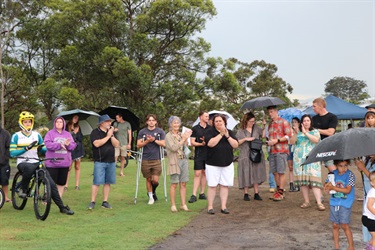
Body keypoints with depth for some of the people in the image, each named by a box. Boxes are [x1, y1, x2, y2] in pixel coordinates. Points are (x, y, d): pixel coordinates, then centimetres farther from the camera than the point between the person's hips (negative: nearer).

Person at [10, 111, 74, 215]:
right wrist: (25, 149, -18)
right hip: (23, 163, -3)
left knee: (51, 184, -10)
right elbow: (12, 153, -5)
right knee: (30, 168, -42)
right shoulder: (16, 136, 1)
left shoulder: (37, 135, 11)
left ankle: (62, 207, 0)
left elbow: (44, 149, 18)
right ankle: (22, 188, -14)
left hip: (36, 163, 3)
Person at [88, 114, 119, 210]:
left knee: (108, 182, 6)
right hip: (99, 161, -5)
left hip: (111, 161, 5)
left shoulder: (110, 132, 14)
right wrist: (108, 136, -12)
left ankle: (105, 202, 13)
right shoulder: (95, 132, -3)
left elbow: (116, 144, 5)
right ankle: (92, 202, 1)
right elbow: (97, 144, -19)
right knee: (97, 182, -7)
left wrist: (111, 135, -7)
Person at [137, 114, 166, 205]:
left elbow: (163, 144, -1)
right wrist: (147, 141, -13)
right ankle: (151, 197, 23)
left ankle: (153, 191, 25)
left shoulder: (160, 131, 5)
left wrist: (154, 140, -12)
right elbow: (138, 145, 2)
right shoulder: (142, 132, 6)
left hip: (156, 159, -1)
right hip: (145, 160, 1)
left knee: (155, 180, -5)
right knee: (148, 179, 7)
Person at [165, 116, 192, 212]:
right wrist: (183, 139, -13)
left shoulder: (181, 135, 13)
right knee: (174, 184, -2)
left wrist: (186, 139, -2)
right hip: (175, 161, -5)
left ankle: (183, 205, 11)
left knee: (183, 184, 6)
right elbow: (173, 148, -16)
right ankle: (173, 205, 6)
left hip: (184, 160, 5)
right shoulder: (168, 136, -3)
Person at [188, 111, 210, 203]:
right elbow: (192, 142, -4)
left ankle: (202, 193, 16)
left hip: (208, 154, 3)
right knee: (197, 174, -8)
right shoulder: (195, 128, -1)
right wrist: (201, 144, -20)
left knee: (204, 173, 8)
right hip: (199, 155, -3)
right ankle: (194, 195, -8)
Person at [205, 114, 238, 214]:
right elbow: (210, 143, -19)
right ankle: (210, 207, 8)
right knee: (212, 185, -1)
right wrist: (221, 134, -18)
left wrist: (227, 135, -13)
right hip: (212, 164, -3)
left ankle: (224, 206, 12)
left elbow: (236, 145, -1)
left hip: (227, 164, 3)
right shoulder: (210, 132, -2)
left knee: (225, 185, 4)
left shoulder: (230, 132, 9)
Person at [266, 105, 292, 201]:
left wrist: (277, 141, -15)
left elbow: (288, 135, -8)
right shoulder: (270, 124, 19)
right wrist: (268, 142, 10)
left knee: (281, 172, -5)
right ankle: (278, 189, 19)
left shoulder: (283, 122, -2)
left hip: (281, 150, -7)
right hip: (272, 150, 7)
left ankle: (280, 192, -1)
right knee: (275, 172, 8)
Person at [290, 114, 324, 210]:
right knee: (302, 180, 0)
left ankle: (319, 203, -15)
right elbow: (292, 142, 2)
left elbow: (316, 140, -9)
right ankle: (306, 201, 8)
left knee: (314, 180, -12)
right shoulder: (298, 133, 15)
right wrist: (295, 133, -12)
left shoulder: (315, 131, 11)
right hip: (299, 159, 3)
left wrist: (305, 132, -11)